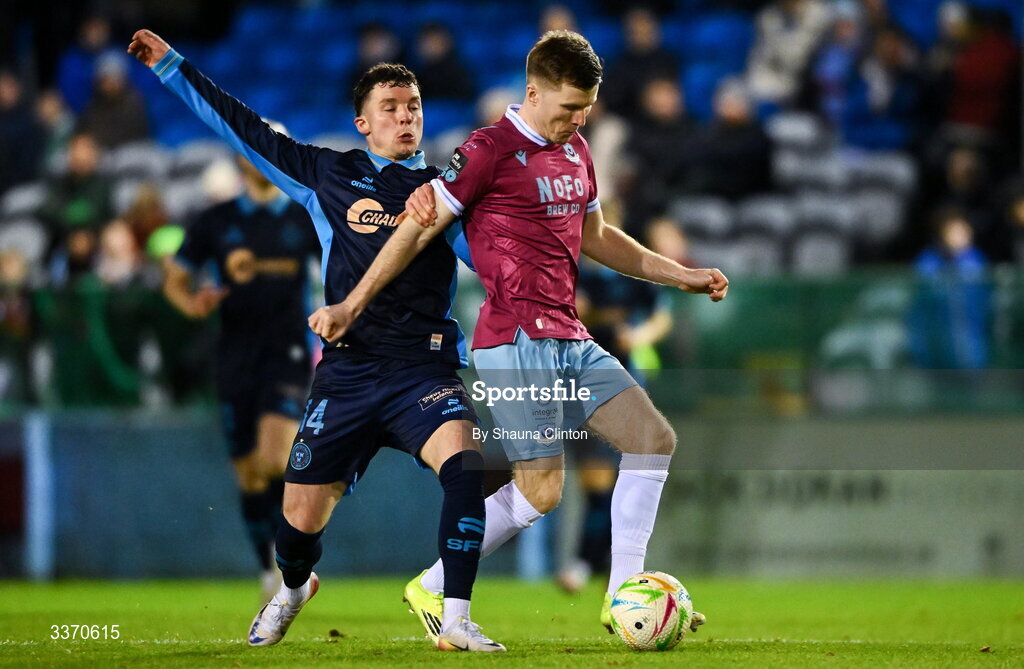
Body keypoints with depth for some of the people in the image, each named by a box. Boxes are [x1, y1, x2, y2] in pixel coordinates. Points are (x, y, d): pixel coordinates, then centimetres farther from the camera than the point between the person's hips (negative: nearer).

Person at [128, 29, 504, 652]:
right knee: (301, 521, 2)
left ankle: (454, 621, -20)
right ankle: (294, 588, 41)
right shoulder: (329, 175, 11)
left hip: (424, 369, -1)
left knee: (465, 463, -30)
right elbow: (244, 128, 15)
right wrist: (171, 64, 17)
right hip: (347, 371, 1)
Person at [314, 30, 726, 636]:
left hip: (569, 340, 9)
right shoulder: (490, 151, -9)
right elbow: (420, 227, -7)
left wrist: (682, 275, 27)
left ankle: (623, 597, 5)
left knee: (654, 438, 1)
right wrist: (352, 305, -9)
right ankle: (432, 590, 4)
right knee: (542, 490, -10)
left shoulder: (576, 153, 16)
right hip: (517, 341, -9)